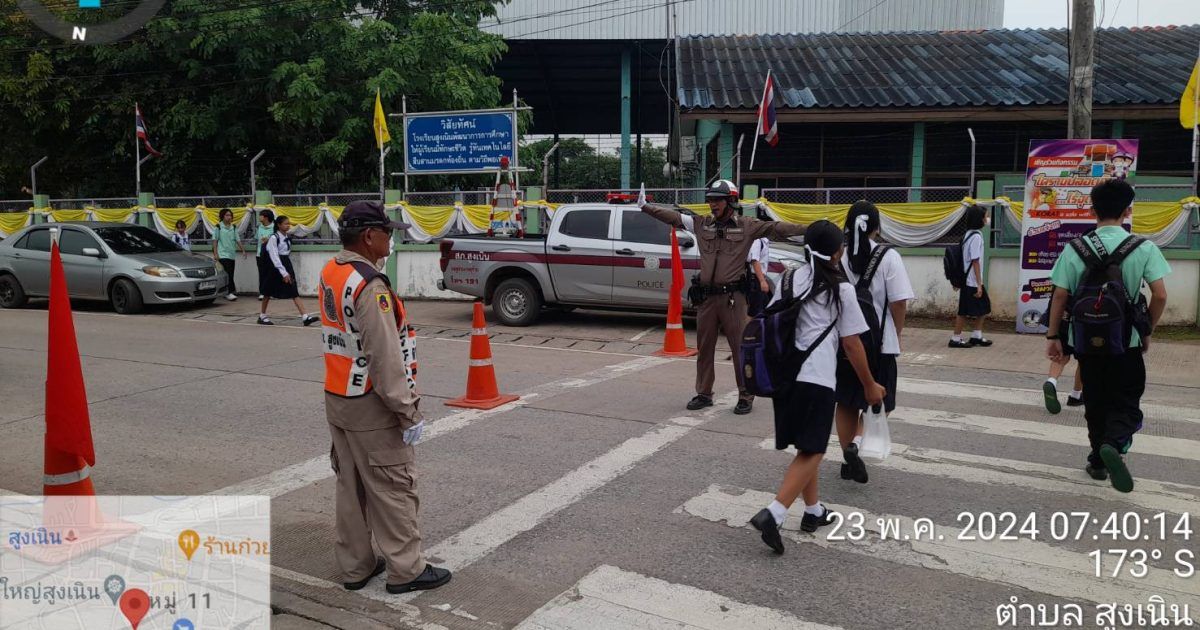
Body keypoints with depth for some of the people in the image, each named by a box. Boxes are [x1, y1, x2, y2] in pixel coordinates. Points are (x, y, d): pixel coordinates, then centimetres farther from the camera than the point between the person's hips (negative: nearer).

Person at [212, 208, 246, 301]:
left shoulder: (234, 227, 11)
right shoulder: (218, 227, -2)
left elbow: (237, 240, 12)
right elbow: (215, 240, -2)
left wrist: (243, 250, 4)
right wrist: (215, 253, -7)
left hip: (232, 254, 5)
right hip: (223, 254, -5)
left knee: (230, 275, 6)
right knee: (228, 274, -13)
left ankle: (227, 293, 15)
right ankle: (231, 292, -13)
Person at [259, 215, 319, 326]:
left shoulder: (288, 238, 9)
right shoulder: (274, 238, -13)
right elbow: (274, 257, -18)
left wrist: (290, 271, 13)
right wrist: (283, 273, -23)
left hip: (287, 264, 6)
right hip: (276, 267, -6)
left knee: (294, 292, -3)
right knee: (269, 292, 7)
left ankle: (305, 317, -13)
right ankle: (262, 316, 23)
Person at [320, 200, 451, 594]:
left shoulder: (329, 274, 6)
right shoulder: (369, 285, -22)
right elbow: (385, 358, -24)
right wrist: (409, 412, -21)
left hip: (336, 399, 9)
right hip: (370, 406, -9)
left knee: (350, 485, 16)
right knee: (393, 488, 3)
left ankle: (355, 566, 27)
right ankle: (405, 570, 14)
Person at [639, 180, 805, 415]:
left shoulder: (746, 226, -2)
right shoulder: (702, 224, 9)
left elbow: (776, 228, -8)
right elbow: (673, 216, 13)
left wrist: (809, 229, -16)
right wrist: (645, 206, 13)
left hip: (732, 297, -4)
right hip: (705, 296, 4)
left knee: (741, 348, -1)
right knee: (704, 349, 12)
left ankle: (746, 396, 9)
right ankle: (704, 394, 24)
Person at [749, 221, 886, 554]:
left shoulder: (788, 280, 11)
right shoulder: (841, 289, -1)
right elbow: (851, 343, 0)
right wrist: (869, 385, 10)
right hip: (816, 378, -6)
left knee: (805, 448, 20)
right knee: (811, 452, -3)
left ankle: (813, 511, 30)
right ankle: (773, 514, -18)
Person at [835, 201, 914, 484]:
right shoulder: (889, 257, -10)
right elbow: (898, 303, -12)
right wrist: (897, 336, 4)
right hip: (880, 343, -2)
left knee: (846, 403, 15)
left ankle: (849, 460, 21)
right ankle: (856, 443, -12)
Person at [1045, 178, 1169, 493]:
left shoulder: (1075, 249, -4)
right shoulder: (1144, 248, -5)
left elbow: (1060, 295, -4)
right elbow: (1160, 295, -9)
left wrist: (1053, 336, 3)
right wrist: (1148, 331, 6)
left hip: (1086, 342, 2)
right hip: (1127, 343, -2)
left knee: (1095, 403, 16)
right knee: (1126, 403, 7)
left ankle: (1098, 461, 25)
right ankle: (1115, 444, -21)